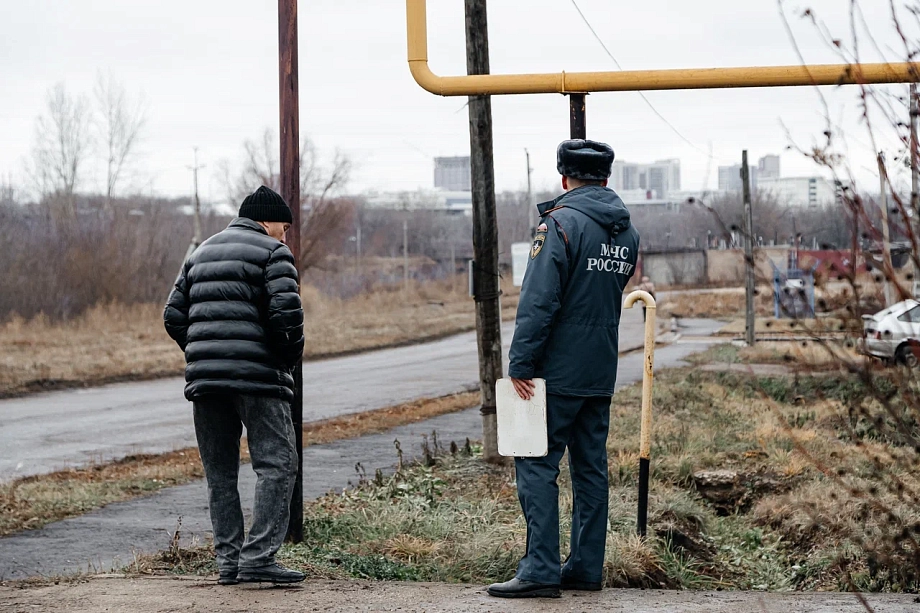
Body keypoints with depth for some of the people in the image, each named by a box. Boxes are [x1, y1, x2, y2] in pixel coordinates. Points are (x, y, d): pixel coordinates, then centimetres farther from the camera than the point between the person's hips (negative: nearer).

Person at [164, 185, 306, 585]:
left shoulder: (201, 254, 23)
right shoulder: (271, 252, 1)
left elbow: (174, 316, 17)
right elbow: (286, 312, -13)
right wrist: (290, 356, 1)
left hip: (204, 376, 7)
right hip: (257, 373, -7)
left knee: (219, 473, 11)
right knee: (277, 463, -6)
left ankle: (228, 560, 8)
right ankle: (258, 557, -15)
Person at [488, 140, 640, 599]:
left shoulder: (561, 222, -13)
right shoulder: (626, 231, 11)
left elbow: (539, 299, -18)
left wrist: (520, 363, -17)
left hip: (558, 371, -8)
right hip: (602, 372, 8)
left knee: (536, 464, -6)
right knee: (591, 467, 12)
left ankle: (540, 570, -11)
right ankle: (587, 568, 15)